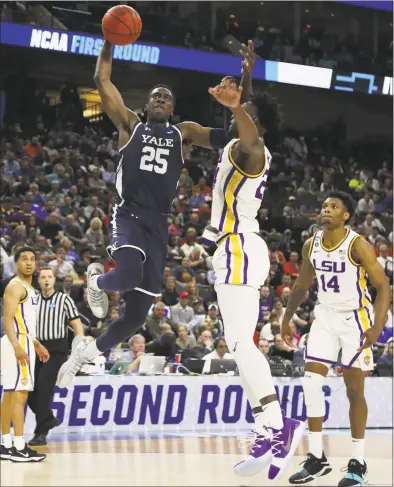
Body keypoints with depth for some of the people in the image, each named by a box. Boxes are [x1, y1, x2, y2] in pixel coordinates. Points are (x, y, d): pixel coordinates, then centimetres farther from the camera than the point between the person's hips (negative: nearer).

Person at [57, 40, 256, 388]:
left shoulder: (183, 133, 16)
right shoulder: (130, 125, 11)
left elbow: (228, 137, 4)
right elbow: (102, 81, 2)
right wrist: (109, 43, -6)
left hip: (158, 225, 4)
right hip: (129, 216, -3)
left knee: (138, 314, 3)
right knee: (129, 274, -35)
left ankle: (85, 353, 25)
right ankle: (97, 281, 3)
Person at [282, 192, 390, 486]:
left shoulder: (358, 246, -18)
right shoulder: (311, 245, -1)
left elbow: (383, 287, -20)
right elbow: (302, 286, 15)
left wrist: (378, 326, -30)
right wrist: (287, 319, 17)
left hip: (355, 319, -5)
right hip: (325, 317, 5)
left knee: (354, 389, -2)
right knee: (311, 383, -4)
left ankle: (358, 463, 7)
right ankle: (317, 458, 4)